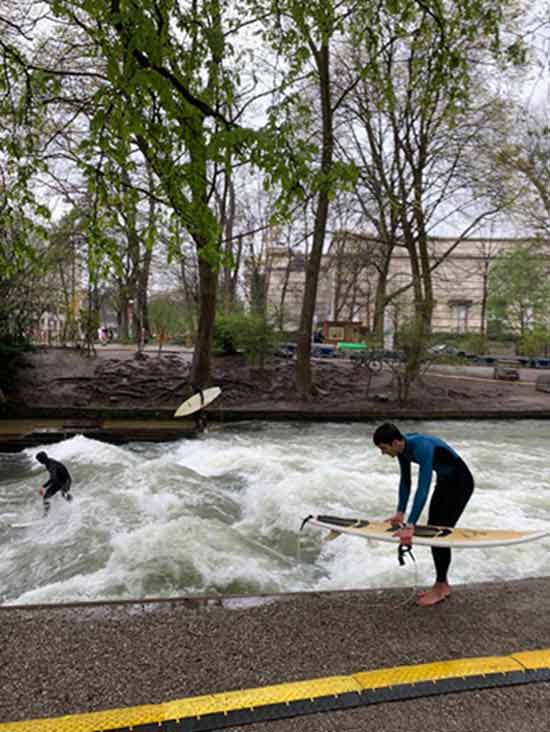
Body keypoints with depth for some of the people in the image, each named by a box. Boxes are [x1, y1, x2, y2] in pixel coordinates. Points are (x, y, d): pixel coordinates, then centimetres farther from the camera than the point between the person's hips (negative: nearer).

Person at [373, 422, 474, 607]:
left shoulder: (422, 447, -37)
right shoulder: (403, 448, -11)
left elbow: (423, 488, -43)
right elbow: (405, 481, -1)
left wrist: (410, 526, -46)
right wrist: (400, 513, -6)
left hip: (460, 483, -8)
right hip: (444, 481, 8)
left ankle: (441, 588, 8)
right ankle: (442, 584, 21)